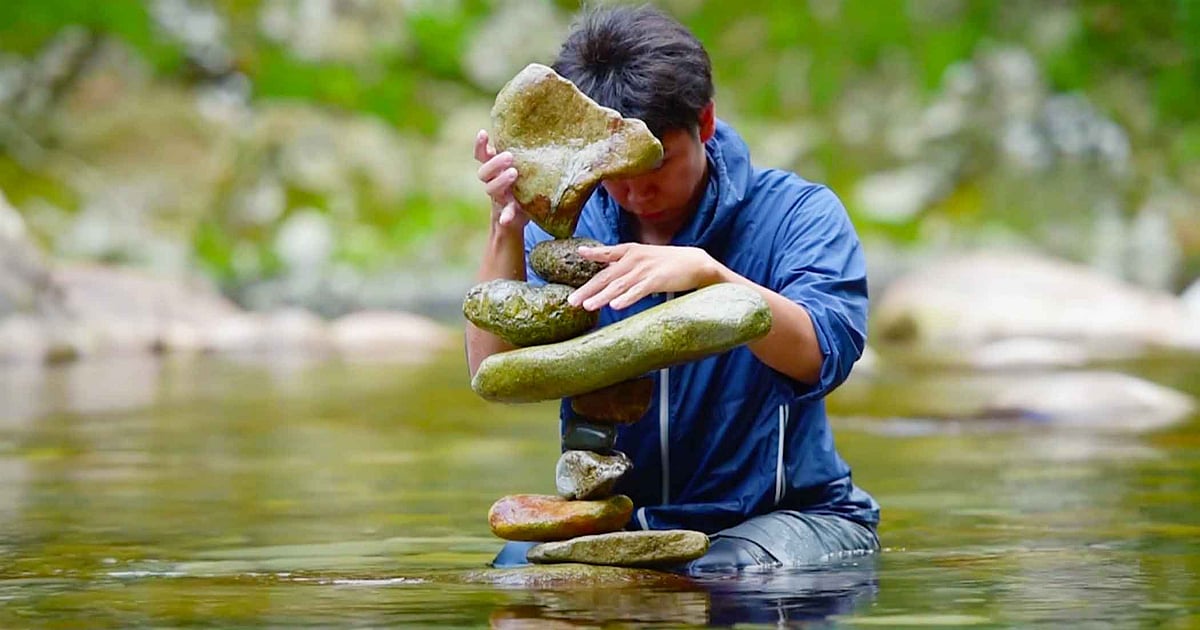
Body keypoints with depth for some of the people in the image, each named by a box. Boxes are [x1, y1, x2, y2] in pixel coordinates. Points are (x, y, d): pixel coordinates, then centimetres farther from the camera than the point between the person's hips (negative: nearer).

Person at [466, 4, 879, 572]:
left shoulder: (797, 214, -5)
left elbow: (821, 355, -24)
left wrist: (705, 271, -39)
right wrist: (506, 231, -23)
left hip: (782, 514, -1)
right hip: (618, 517, 2)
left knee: (729, 573, -34)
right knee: (515, 566, -27)